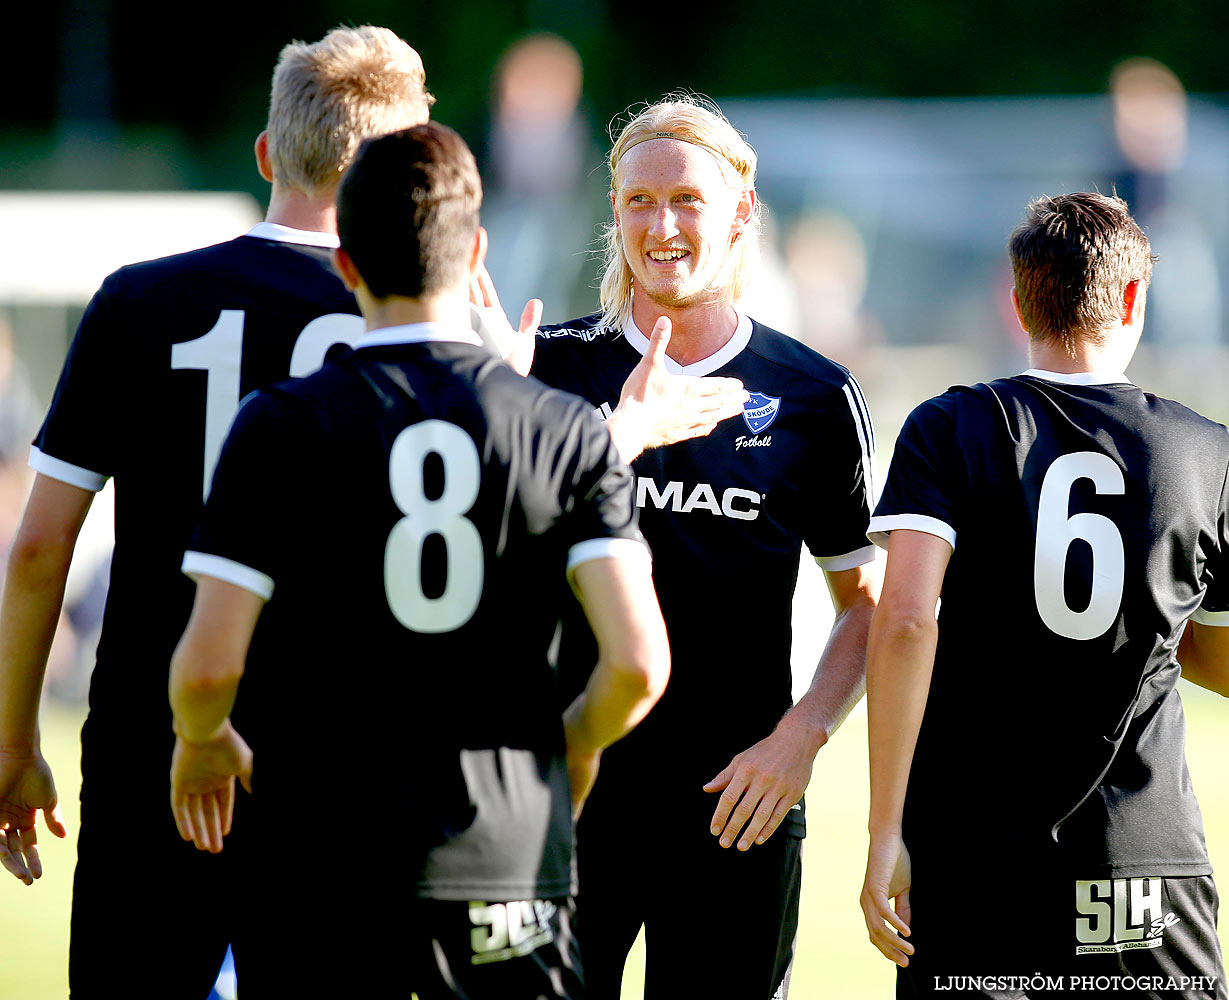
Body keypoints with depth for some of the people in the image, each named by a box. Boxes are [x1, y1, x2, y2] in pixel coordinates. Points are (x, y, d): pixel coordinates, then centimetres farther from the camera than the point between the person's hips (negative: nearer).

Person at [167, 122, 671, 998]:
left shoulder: (282, 426, -4)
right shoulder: (570, 433, 0)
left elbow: (210, 663, -9)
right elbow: (638, 662, -7)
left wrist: (201, 745, 14)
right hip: (514, 861, 1)